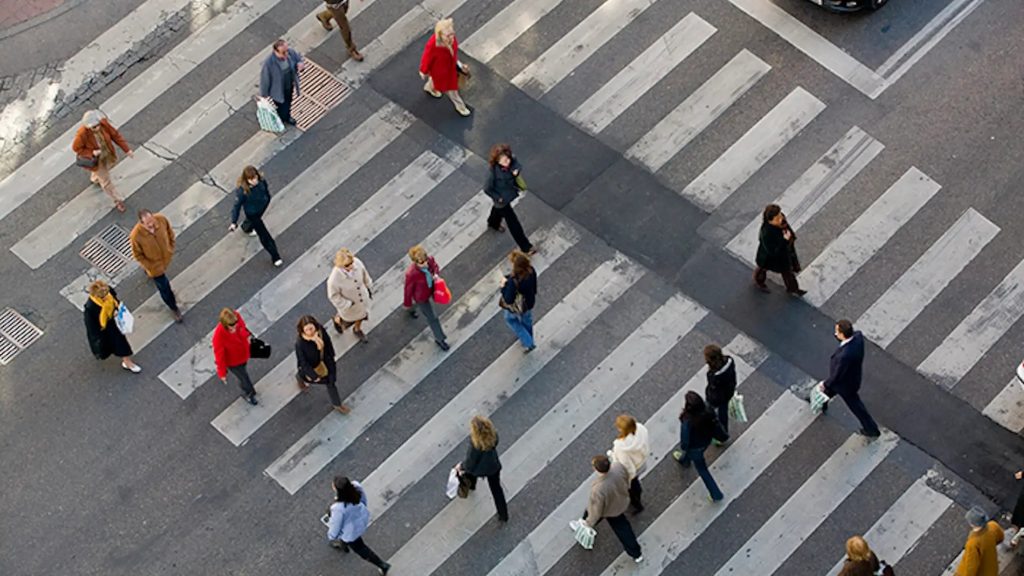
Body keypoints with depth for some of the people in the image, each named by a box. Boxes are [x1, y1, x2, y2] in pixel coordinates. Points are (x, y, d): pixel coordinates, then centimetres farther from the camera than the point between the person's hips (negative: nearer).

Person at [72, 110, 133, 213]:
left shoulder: (103, 123, -30)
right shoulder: (82, 134, -39)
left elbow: (115, 135, -16)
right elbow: (76, 148, -21)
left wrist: (127, 150, -16)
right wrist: (92, 153, -34)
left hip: (107, 153, 4)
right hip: (96, 160, -4)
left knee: (104, 169, 35)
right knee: (106, 181, 13)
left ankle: (95, 178, 70)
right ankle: (117, 201, 36)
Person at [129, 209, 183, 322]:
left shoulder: (161, 219, -30)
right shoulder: (136, 235, -39)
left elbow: (170, 233, -6)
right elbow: (138, 254, -19)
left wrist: (171, 248, 1)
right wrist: (150, 267, -15)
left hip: (166, 257, 4)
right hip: (155, 266, -4)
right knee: (164, 288, 14)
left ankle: (148, 272, 75)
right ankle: (174, 309, 41)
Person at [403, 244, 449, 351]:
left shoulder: (430, 259, -28)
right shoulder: (411, 274, -42)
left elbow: (435, 266, -1)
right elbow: (408, 289, -23)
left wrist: (436, 274, -24)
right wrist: (408, 304, -7)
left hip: (430, 289, 6)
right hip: (421, 296, -6)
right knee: (432, 318, 10)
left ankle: (411, 310, 74)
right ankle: (440, 339, 33)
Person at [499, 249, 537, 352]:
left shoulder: (514, 281, -44)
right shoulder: (531, 271, -26)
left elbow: (508, 299, -34)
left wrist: (504, 286, -20)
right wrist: (508, 277, -10)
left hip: (517, 308, -5)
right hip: (529, 303, 5)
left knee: (510, 319, 31)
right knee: (527, 320, 34)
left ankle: (528, 343, 36)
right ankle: (528, 340, 62)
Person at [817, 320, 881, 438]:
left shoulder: (845, 355, -47)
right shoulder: (858, 335, -27)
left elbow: (837, 376, -29)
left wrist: (825, 384, -10)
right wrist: (838, 336, -22)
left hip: (846, 384, -7)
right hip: (853, 374, 7)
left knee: (856, 406, 20)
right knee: (829, 389, 34)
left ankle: (871, 429, 42)